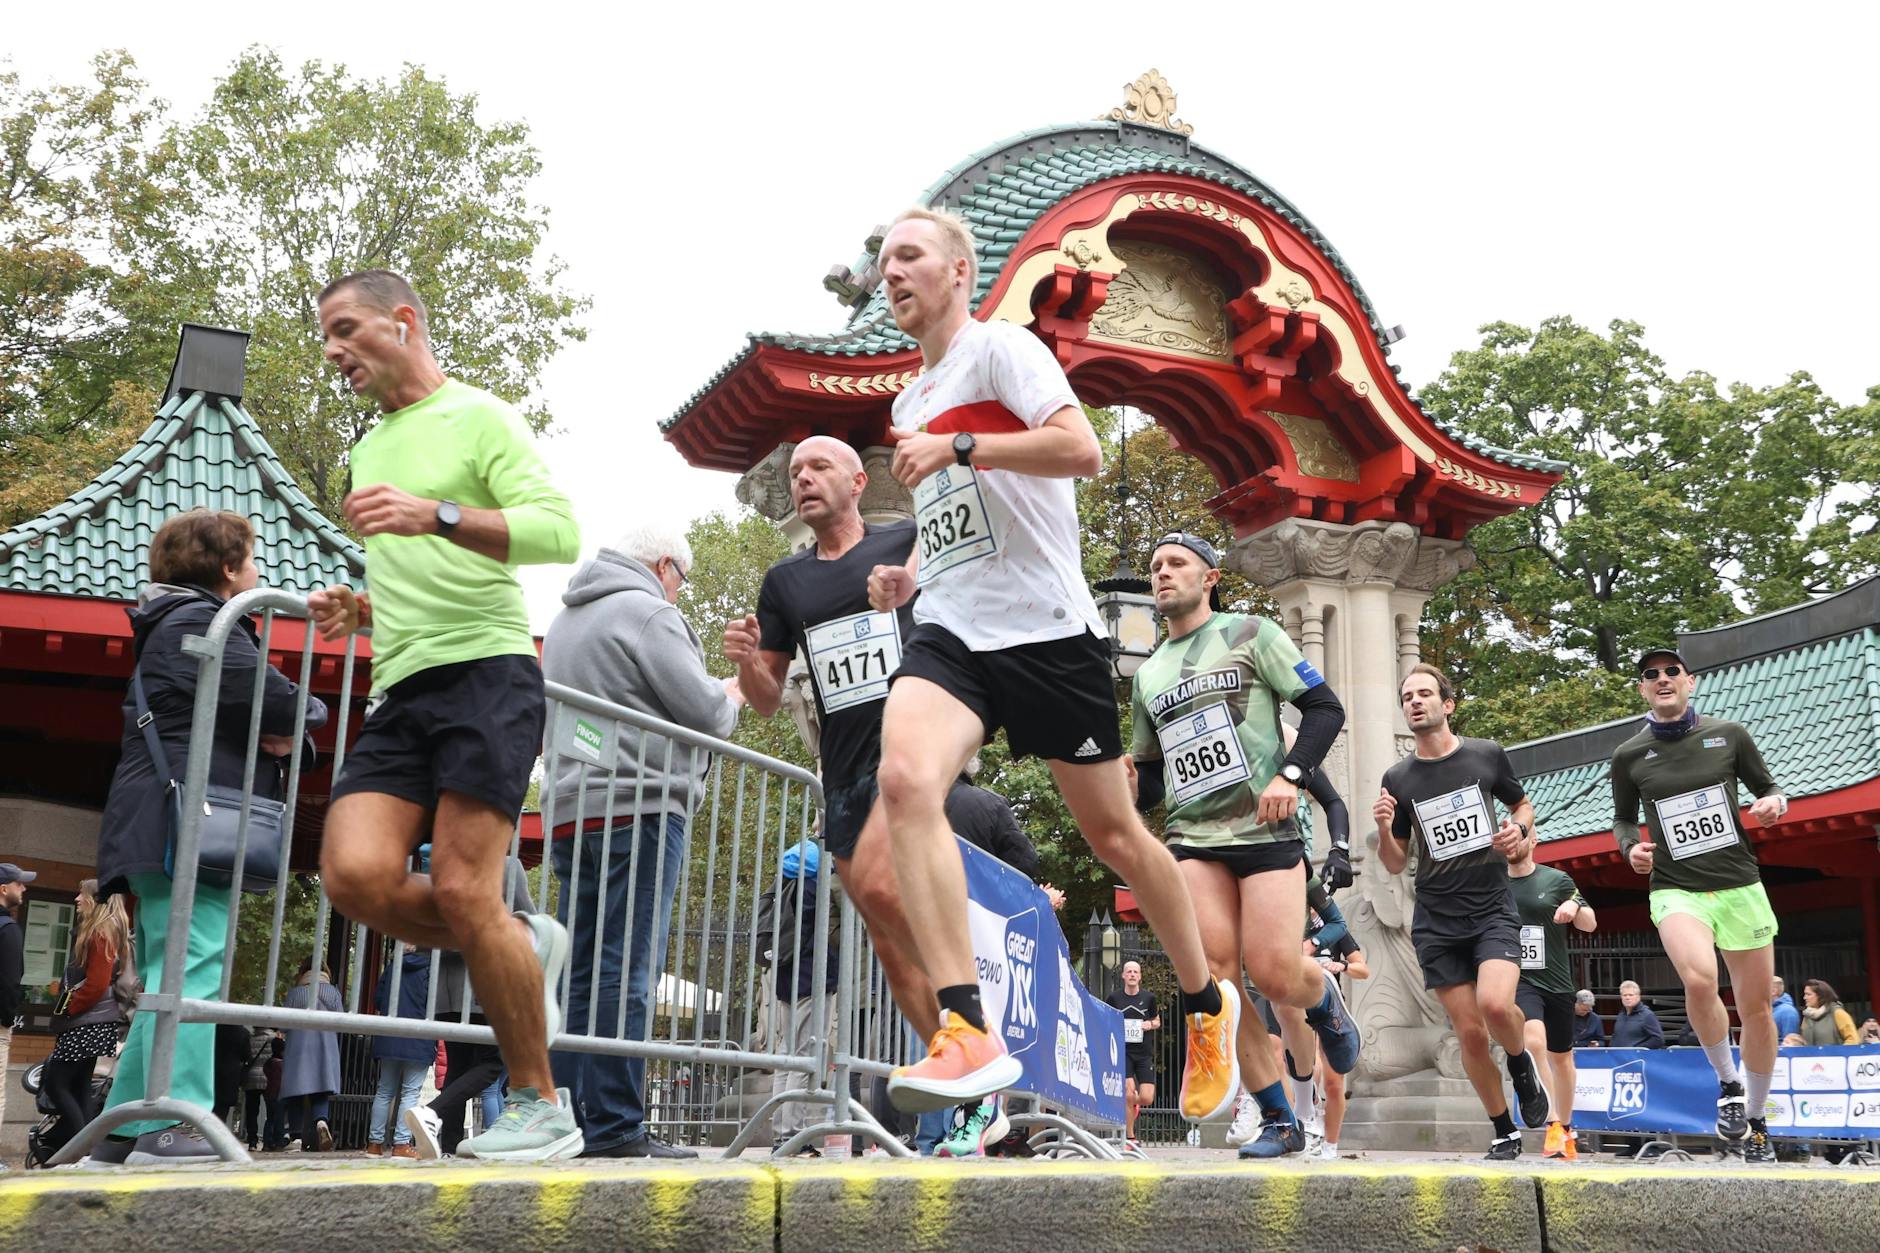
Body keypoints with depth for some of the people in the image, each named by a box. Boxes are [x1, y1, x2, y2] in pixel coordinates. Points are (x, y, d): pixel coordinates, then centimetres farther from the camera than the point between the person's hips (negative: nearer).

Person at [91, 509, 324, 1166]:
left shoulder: (169, 627, 28)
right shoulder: (200, 622, -7)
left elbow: (236, 715, 24)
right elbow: (279, 701, -19)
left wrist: (280, 733, 2)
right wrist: (307, 713, 4)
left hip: (166, 833, 11)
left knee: (167, 974, 11)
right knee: (192, 963, -16)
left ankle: (124, 1131, 14)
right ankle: (175, 1124, -22)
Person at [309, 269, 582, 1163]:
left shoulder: (479, 418, 1)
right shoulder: (371, 448, 25)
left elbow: (560, 531, -14)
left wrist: (437, 514, -25)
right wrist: (355, 611, 12)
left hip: (485, 671, -7)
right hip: (402, 690, 7)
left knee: (462, 891, -13)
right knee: (356, 876, -14)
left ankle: (542, 1107, 3)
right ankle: (524, 946, 12)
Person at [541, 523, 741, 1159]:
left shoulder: (565, 620, 23)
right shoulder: (648, 612, -6)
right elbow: (704, 712, -9)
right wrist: (731, 696, 12)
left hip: (572, 814, 9)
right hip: (638, 807, -9)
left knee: (581, 973, 8)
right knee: (627, 972, -8)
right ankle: (614, 1126, -8)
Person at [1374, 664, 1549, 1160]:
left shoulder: (1487, 755, 1)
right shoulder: (1397, 779, 3)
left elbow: (1524, 805, 18)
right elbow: (1395, 865, 8)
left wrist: (1519, 830, -4)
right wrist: (1384, 828, -12)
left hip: (1493, 908, -2)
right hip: (1436, 921, 2)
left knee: (1496, 1004, -25)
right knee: (1470, 1032, 1)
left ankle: (1522, 1064, 9)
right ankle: (1505, 1132, 19)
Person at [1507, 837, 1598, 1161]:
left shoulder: (1557, 880, 1)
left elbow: (1590, 924, 5)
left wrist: (1575, 906, -16)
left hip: (1556, 982, 1)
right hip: (1518, 980, -1)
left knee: (1561, 1057, 13)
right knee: (1534, 1042, -25)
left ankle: (1566, 1128, 31)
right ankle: (1553, 1125, -23)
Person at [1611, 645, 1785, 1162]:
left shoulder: (1729, 734, 2)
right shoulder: (1629, 756, 2)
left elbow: (1767, 788, 14)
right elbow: (1623, 818, 16)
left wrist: (1773, 803, -9)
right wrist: (1631, 846, -5)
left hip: (1740, 886, 2)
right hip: (1676, 890, -1)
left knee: (1757, 1008, 6)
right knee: (1699, 978, -30)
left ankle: (1755, 1121, 28)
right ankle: (1728, 1084, -5)